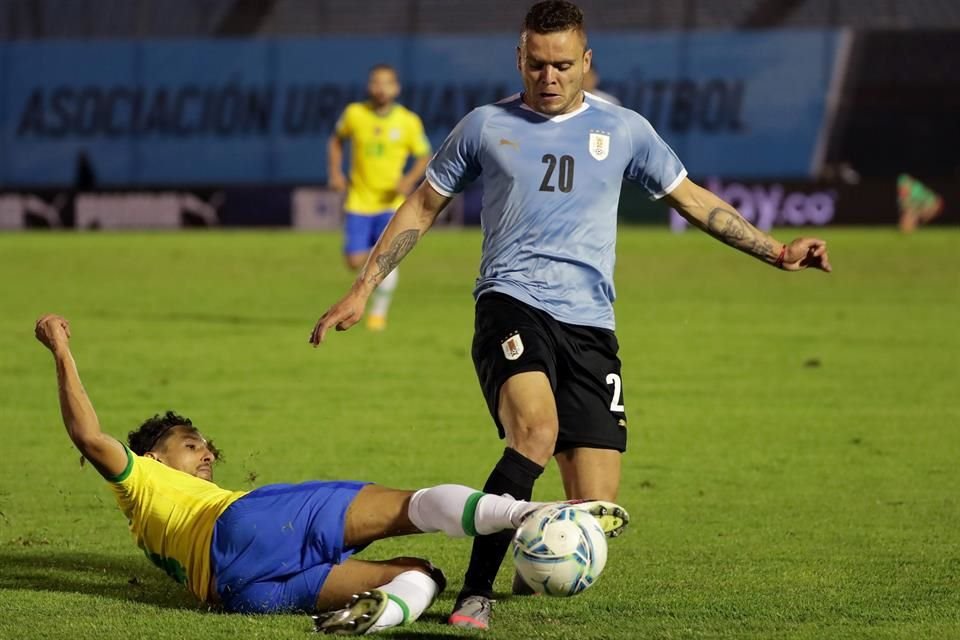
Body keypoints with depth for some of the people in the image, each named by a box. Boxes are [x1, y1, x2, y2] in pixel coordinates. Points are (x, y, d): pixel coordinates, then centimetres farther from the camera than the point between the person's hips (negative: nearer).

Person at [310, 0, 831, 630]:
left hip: (590, 324, 2)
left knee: (595, 515, -7)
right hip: (512, 304, -2)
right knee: (537, 430, -35)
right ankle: (476, 594, -28)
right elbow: (422, 209, 19)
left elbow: (693, 199, 22)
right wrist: (362, 290, 16)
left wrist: (776, 252, 15)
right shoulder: (486, 126, 10)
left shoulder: (623, 130, 13)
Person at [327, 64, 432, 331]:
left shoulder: (408, 122, -8)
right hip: (359, 201, 1)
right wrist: (335, 172, -1)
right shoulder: (354, 114, -6)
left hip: (391, 202, -1)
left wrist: (410, 179, -15)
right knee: (355, 262, -3)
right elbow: (336, 140, 13)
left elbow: (424, 156, 3)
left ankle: (379, 312, 1)